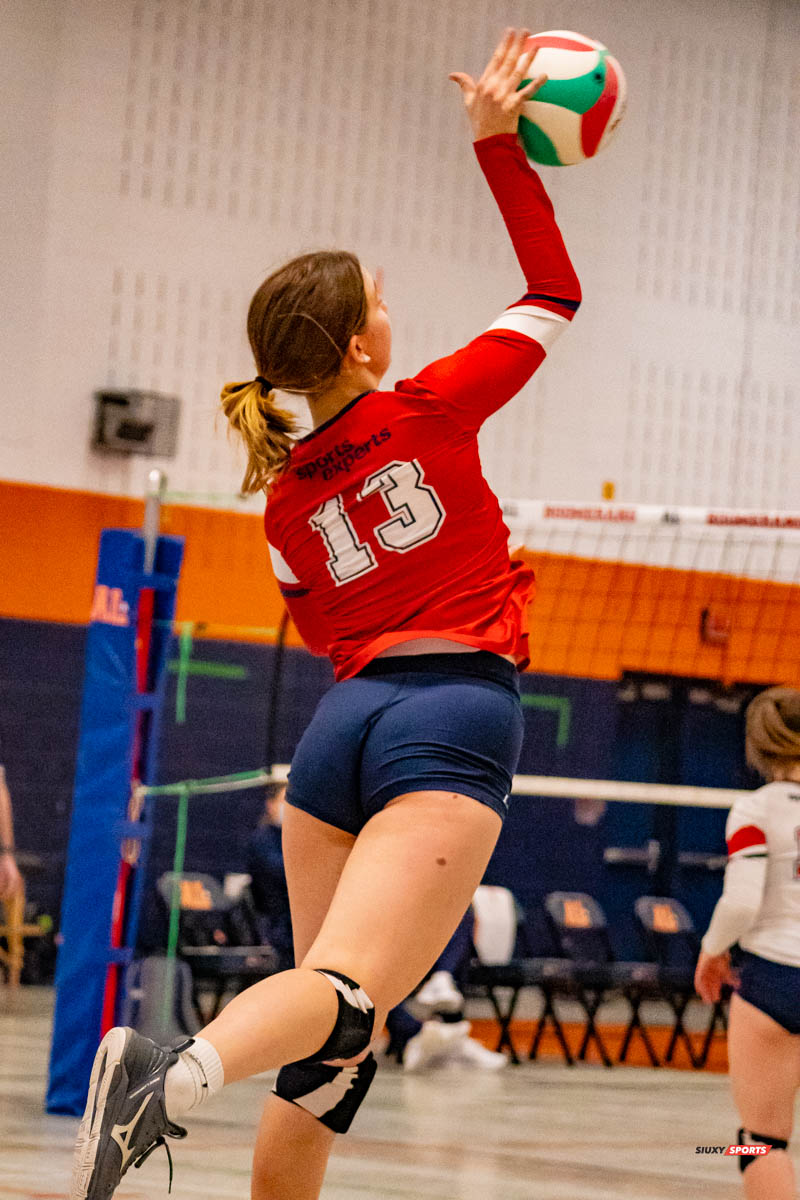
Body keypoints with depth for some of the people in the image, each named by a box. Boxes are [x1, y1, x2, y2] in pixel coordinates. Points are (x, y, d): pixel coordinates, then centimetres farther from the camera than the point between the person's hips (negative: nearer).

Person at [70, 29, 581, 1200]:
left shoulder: (286, 494, 13)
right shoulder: (433, 409, 0)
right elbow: (555, 291, 11)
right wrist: (498, 142, 11)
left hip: (344, 719, 6)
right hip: (453, 720, -6)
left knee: (331, 1054, 11)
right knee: (349, 992, -23)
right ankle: (176, 1075, -50)